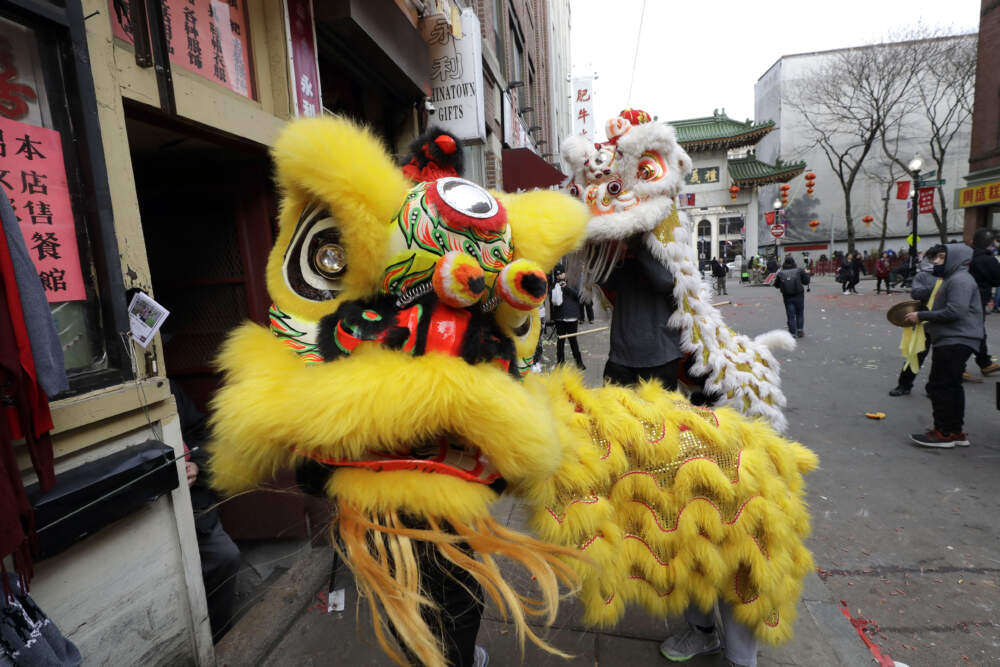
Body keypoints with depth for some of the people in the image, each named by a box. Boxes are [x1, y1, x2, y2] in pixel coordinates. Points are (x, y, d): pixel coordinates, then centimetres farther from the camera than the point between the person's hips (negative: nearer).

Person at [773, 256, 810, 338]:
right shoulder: (799, 271, -5)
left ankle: (793, 333, 6)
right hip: (799, 296, -1)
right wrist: (806, 273, 15)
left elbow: (776, 285, 6)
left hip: (787, 297, 1)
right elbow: (806, 281, -2)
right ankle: (800, 330, 12)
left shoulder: (780, 273, -2)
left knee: (790, 315, 6)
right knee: (799, 314, 15)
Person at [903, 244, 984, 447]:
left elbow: (955, 312, -22)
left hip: (956, 342, -11)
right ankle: (956, 432, 24)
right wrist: (923, 317, 8)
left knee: (940, 386, -7)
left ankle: (944, 433, 0)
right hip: (952, 341, 11)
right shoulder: (953, 279, 20)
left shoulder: (960, 280, -13)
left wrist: (922, 315, -16)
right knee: (951, 386, 16)